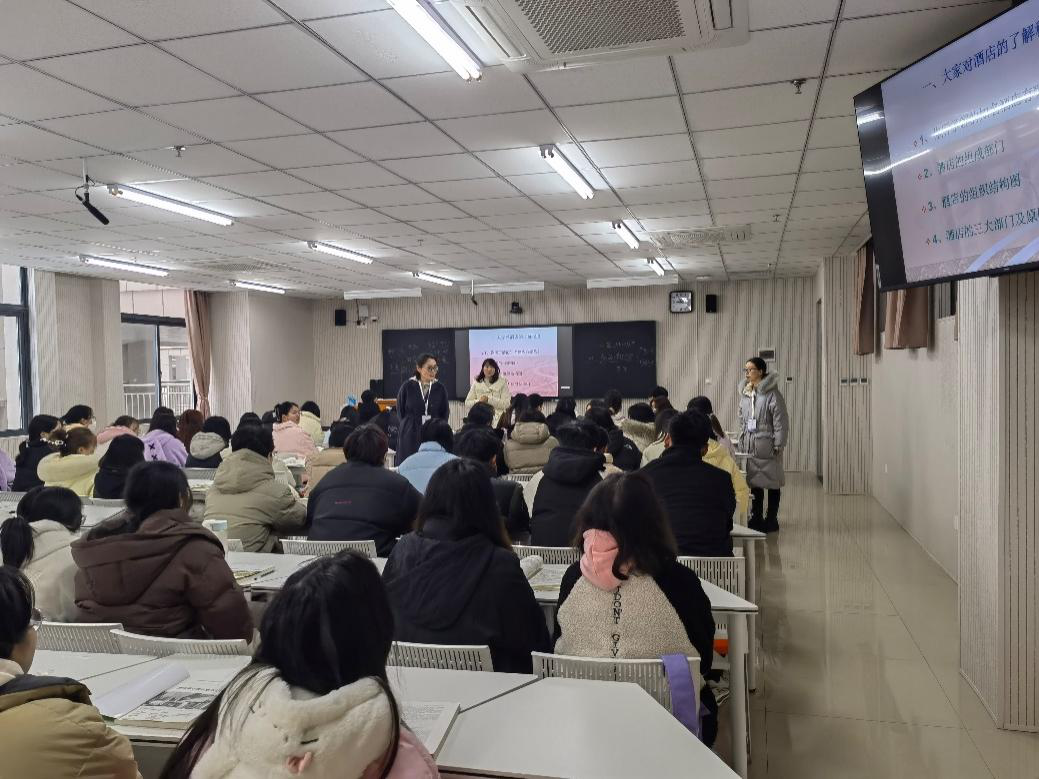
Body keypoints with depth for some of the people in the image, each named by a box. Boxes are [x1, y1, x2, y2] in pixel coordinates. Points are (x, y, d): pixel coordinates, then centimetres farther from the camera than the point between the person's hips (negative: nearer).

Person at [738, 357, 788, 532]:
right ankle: (756, 518, 19)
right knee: (754, 482, 9)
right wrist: (742, 441, 10)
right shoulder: (745, 394, 10)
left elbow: (781, 422, -11)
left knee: (772, 483, 5)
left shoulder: (772, 394, -10)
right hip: (750, 446, 6)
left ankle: (772, 519, 15)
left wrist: (778, 446, -13)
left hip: (767, 446, -6)